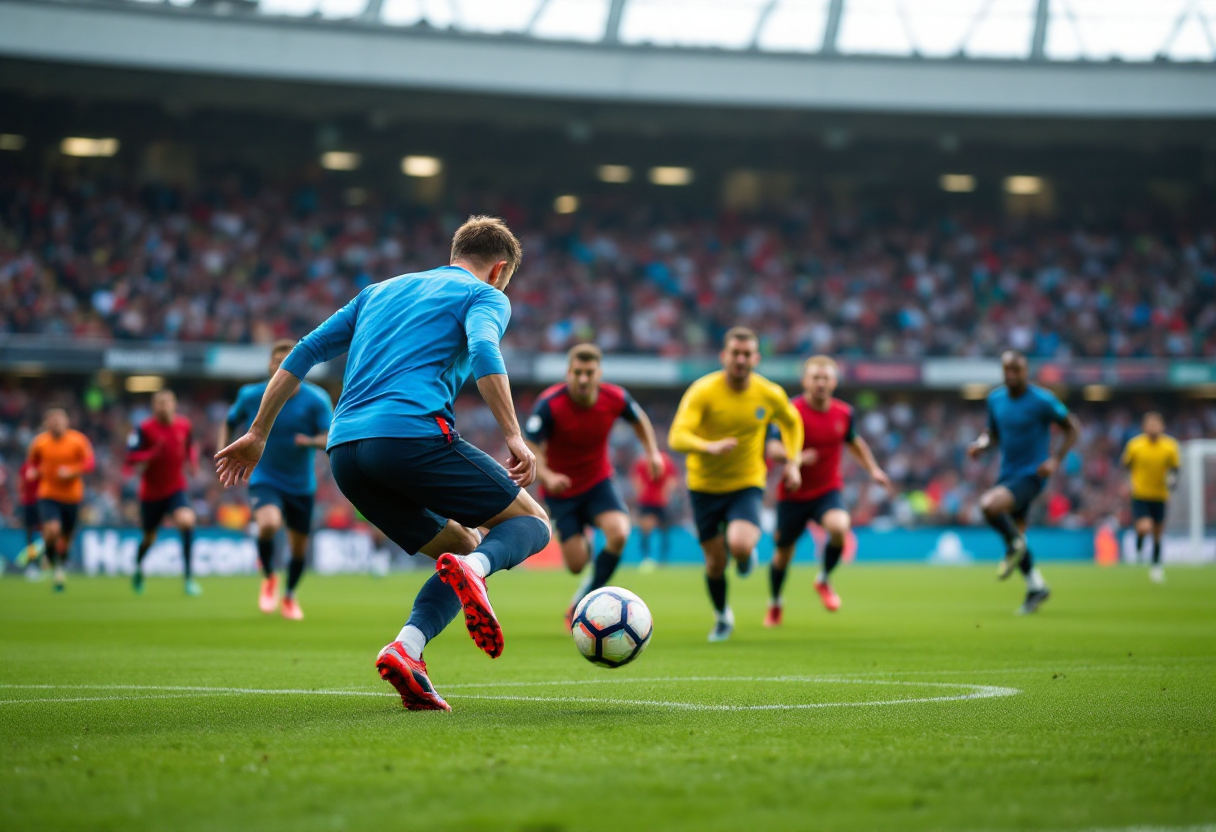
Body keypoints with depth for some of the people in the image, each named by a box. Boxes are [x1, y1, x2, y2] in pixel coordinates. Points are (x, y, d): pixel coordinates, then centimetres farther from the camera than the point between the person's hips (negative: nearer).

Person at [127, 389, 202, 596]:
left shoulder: (184, 425, -3)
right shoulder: (144, 429, -14)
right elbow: (130, 458, -16)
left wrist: (193, 463, -2)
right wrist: (152, 453, -32)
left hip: (176, 488, 1)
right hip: (151, 491, -1)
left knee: (187, 521, -26)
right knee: (149, 536, 12)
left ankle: (189, 577, -20)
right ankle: (138, 568, 47)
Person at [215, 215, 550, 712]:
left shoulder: (381, 291, 32)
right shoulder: (485, 296, 14)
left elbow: (305, 352, 27)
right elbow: (483, 352, -10)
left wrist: (257, 435, 30)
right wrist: (513, 437, -14)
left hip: (344, 452, 6)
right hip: (413, 432, -6)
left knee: (466, 548, 19)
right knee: (533, 522, 8)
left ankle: (406, 650, -9)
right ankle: (473, 570, -27)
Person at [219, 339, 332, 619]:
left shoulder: (316, 399, -11)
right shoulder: (251, 396, -7)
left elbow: (333, 438, -16)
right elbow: (229, 423, 11)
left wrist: (312, 441, -37)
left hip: (301, 485, 2)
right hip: (265, 480, -2)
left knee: (299, 547, 9)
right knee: (269, 523, -32)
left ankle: (289, 597, 41)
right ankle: (269, 577, -1)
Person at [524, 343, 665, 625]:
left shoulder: (616, 398, -15)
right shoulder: (550, 404, -25)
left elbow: (638, 419, 9)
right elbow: (529, 449, -24)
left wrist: (652, 451, -5)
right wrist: (547, 476, -42)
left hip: (598, 481, 2)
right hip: (561, 488, -2)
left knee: (619, 533, -26)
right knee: (577, 564, -5)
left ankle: (583, 602, -4)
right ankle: (582, 540, 38)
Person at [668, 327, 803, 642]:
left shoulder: (770, 394, -8)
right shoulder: (703, 391, -18)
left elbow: (792, 421, 16)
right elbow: (677, 438, -29)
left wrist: (793, 462, 3)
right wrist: (710, 447, -47)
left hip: (747, 485, 0)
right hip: (704, 486, 0)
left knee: (740, 546, -26)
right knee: (715, 562, 6)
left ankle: (747, 551, 14)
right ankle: (722, 616, 36)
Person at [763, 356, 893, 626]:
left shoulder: (843, 413, -1)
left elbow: (854, 441, 19)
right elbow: (772, 448, -25)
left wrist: (873, 469, 13)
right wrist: (795, 457, -44)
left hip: (828, 491, 2)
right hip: (793, 494, -2)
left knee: (839, 527, -29)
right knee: (783, 552, 9)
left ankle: (824, 580, -1)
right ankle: (774, 604, 38)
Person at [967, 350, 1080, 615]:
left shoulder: (1042, 400, -13)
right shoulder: (995, 400, 4)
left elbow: (1072, 428, -4)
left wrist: (1056, 460, -15)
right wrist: (981, 444, -5)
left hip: (1031, 476, -7)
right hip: (1007, 474, 7)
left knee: (989, 505, -30)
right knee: (1015, 535, 11)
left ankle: (1015, 545, -4)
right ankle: (1036, 587, 29)